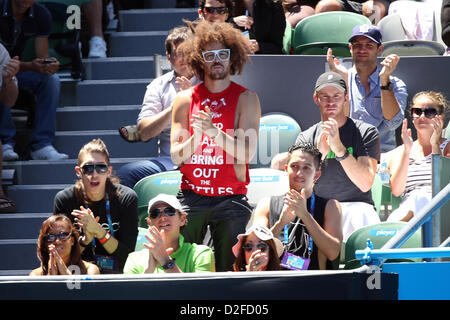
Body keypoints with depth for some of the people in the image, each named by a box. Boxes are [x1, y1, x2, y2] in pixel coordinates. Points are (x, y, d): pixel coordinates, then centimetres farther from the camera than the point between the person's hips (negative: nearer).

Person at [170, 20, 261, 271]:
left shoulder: (246, 99, 2)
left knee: (230, 269, -2)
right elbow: (176, 155, 3)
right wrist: (196, 137, -16)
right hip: (191, 197, 2)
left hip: (231, 198, -2)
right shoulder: (185, 99, 7)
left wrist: (213, 131, -22)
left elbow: (247, 153, -9)